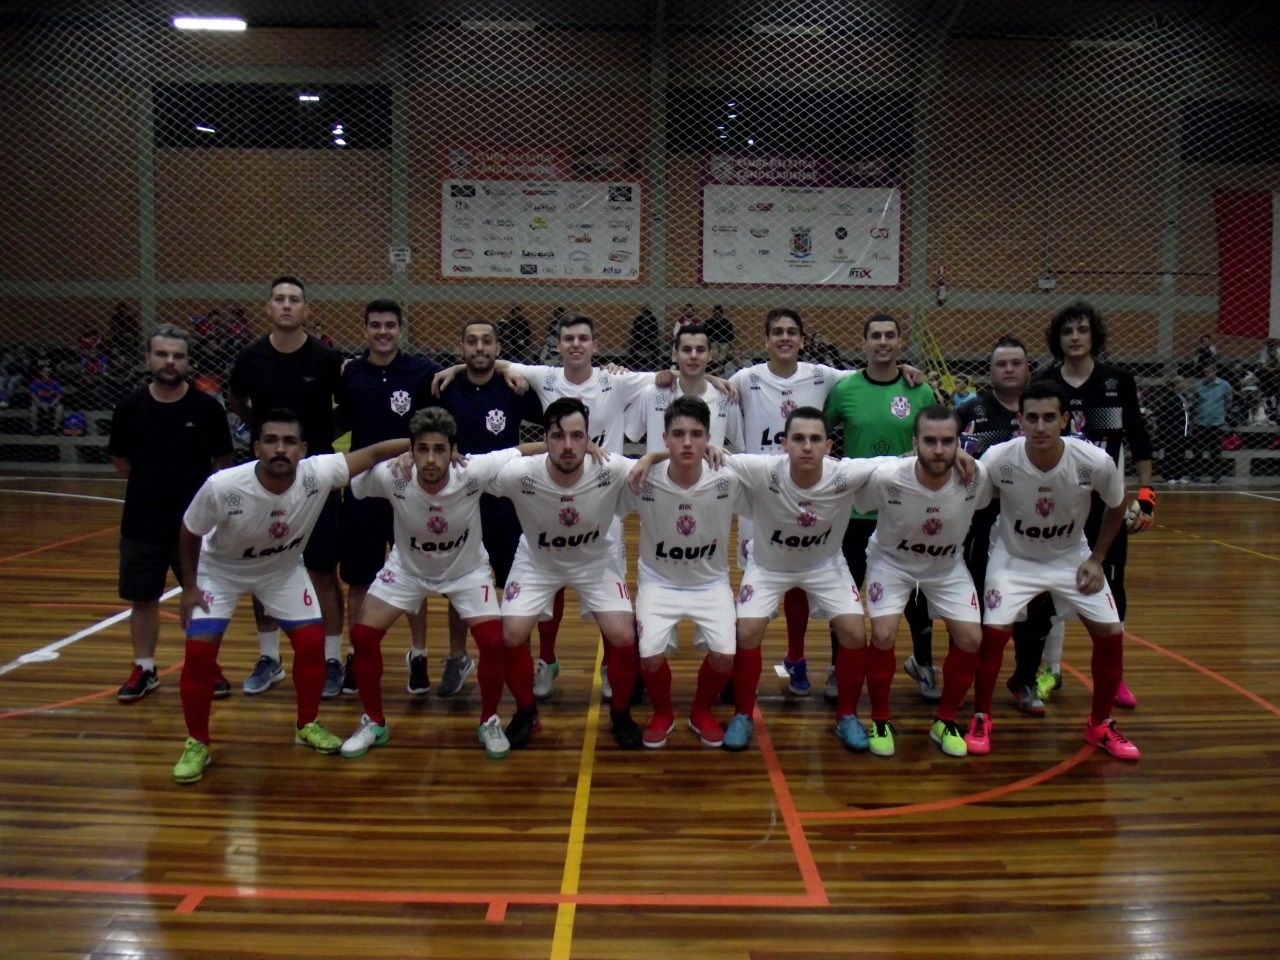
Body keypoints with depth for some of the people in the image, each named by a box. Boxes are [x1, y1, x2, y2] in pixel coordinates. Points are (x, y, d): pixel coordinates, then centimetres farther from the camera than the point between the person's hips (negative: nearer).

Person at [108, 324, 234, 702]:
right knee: (142, 599, 12)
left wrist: (197, 492, 4)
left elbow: (221, 462, 1)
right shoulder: (130, 407, -3)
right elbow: (120, 460, 9)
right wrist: (152, 485, 7)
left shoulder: (207, 407, -9)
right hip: (141, 523, 2)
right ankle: (144, 670, 28)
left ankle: (209, 666, 25)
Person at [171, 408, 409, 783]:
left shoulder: (318, 474, -33)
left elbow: (373, 452, -26)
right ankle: (196, 744, 8)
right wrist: (189, 586, -10)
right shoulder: (222, 487, -36)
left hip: (283, 568, 2)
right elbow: (189, 531, -16)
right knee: (199, 651, -13)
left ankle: (307, 725, 19)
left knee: (312, 641, -5)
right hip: (220, 569, -2)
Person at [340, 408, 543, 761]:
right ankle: (374, 722, 16)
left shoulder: (473, 473, -34)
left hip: (466, 569, -1)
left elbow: (531, 450, -27)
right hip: (407, 568, 1)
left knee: (493, 642, -14)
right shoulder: (390, 476, -32)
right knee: (362, 634, -7)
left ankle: (489, 721, 14)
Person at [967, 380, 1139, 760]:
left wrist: (1097, 558, -3)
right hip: (1014, 556, -2)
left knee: (1111, 634, -3)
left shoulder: (1095, 462, -24)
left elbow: (1116, 507, -2)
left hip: (1071, 556, 2)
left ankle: (1100, 724, 21)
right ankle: (981, 719, 7)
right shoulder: (998, 459, -28)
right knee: (994, 631, -17)